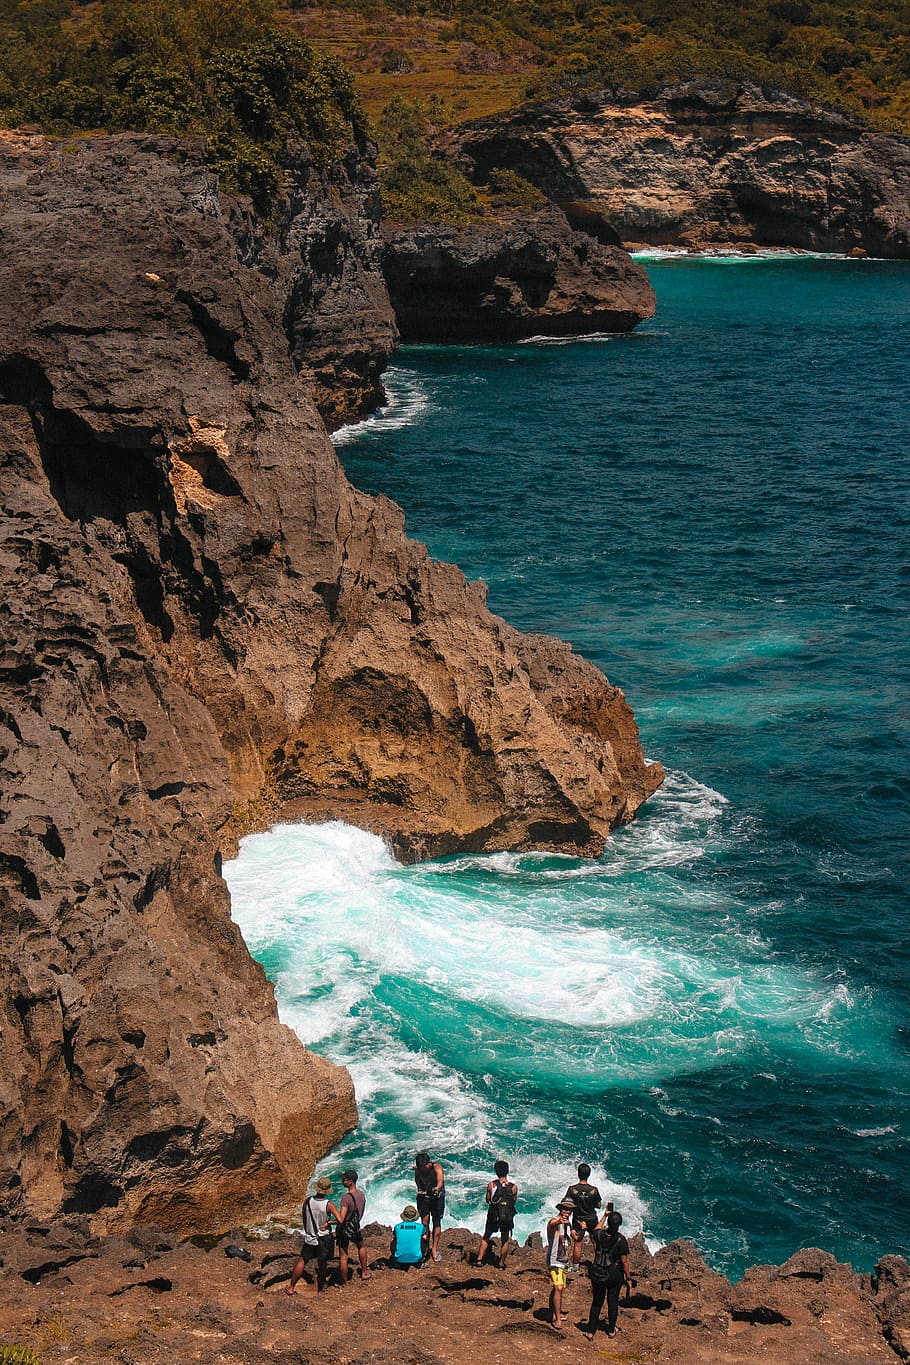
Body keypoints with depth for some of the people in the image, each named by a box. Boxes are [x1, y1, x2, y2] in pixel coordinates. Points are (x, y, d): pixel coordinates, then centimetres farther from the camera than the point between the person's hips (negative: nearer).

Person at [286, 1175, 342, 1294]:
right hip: (325, 1238, -2)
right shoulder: (328, 1204, -21)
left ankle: (291, 1287, 19)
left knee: (302, 1261, 14)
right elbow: (340, 1220, -28)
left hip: (309, 1237, 2)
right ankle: (320, 1289, 27)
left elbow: (304, 1219, 2)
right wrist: (328, 1222, -12)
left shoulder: (307, 1201, -13)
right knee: (322, 1264, 14)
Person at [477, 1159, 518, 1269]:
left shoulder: (491, 1184, -10)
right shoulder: (514, 1187, -9)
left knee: (486, 1238, 18)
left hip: (493, 1216, 0)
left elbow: (487, 1200, 0)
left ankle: (479, 1259, 15)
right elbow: (514, 1202, 2)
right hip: (507, 1217, 0)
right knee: (505, 1241, 15)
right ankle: (501, 1264, 19)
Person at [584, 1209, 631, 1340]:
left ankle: (590, 1332, 13)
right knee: (613, 1302, 15)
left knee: (596, 1302, 13)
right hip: (615, 1276, -2)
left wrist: (604, 1216, 24)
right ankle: (611, 1330, 27)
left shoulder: (599, 1235, -12)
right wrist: (628, 1278, -2)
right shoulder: (621, 1240, -19)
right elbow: (624, 1261, -14)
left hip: (598, 1274, 2)